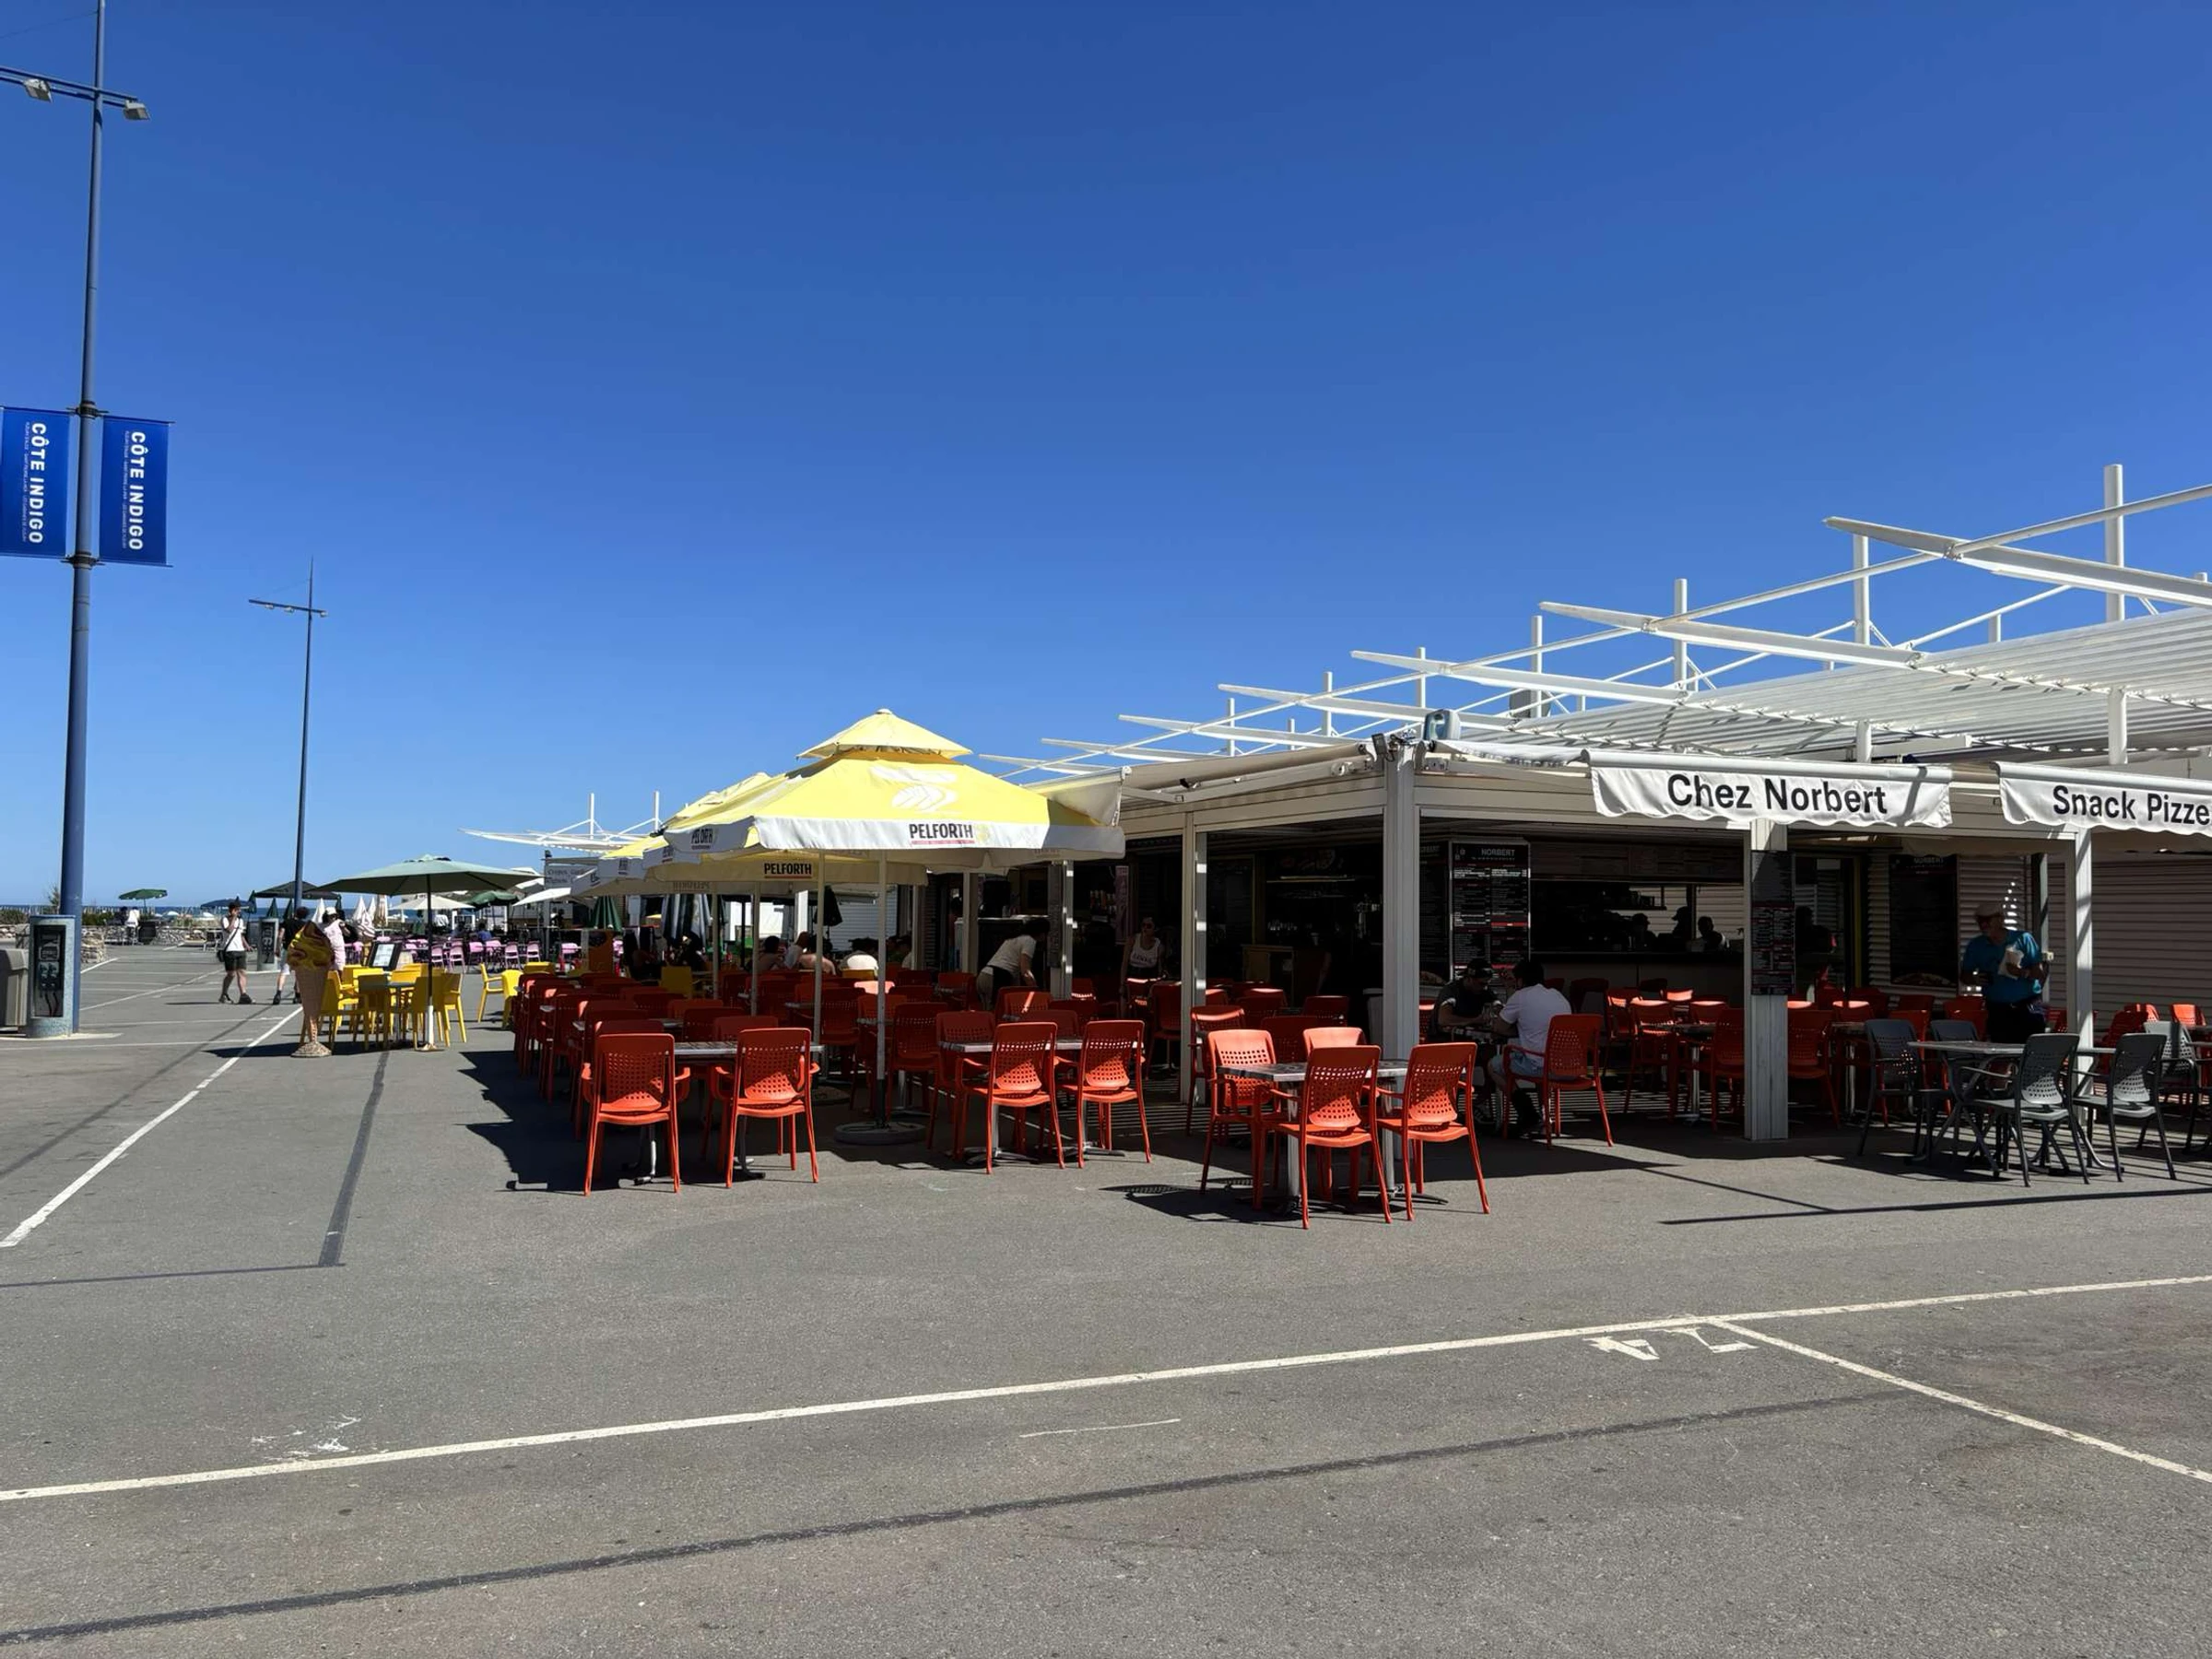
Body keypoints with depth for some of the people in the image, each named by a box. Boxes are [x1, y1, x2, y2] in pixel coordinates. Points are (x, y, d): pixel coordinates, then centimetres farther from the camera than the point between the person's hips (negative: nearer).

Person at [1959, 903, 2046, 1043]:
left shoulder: (2022, 938, -2)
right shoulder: (1976, 946, 6)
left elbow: (2040, 972, -5)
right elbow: (1964, 976, 12)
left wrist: (2022, 972, -25)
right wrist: (1975, 979, -10)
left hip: (2027, 1007, -2)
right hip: (1998, 1010, 2)